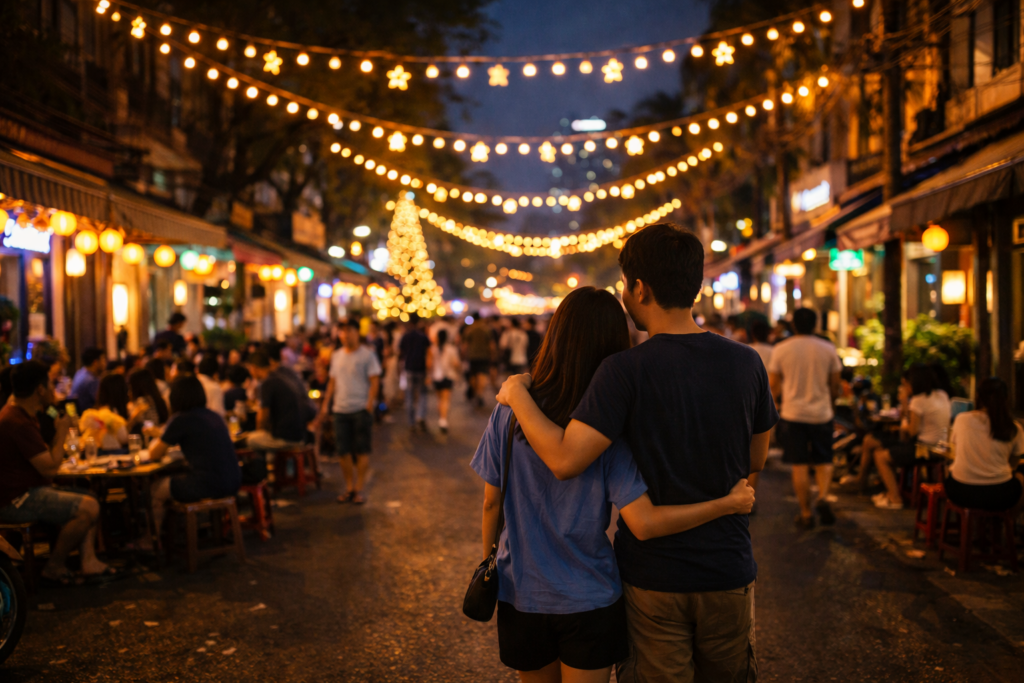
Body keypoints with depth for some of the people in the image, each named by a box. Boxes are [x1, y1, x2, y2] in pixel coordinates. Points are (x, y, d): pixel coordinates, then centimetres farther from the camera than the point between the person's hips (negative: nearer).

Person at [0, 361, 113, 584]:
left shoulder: (18, 414, 14)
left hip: (27, 491, 12)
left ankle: (89, 561, 2)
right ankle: (54, 566, -5)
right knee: (89, 508, -20)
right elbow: (50, 468, -22)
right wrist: (61, 433, -10)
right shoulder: (18, 423, -22)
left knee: (88, 502, 14)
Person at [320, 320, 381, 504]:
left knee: (362, 451, 0)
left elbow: (374, 382, -6)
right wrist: (325, 404, 9)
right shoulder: (336, 355, 13)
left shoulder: (367, 354, -3)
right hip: (340, 409, 5)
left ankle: (359, 490, 9)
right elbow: (332, 382, 17)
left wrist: (369, 405, -15)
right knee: (343, 451, 5)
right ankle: (350, 488, 17)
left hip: (361, 409, -5)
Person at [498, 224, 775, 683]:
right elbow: (755, 461, 6)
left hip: (652, 579, -3)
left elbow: (564, 460, -24)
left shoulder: (625, 371, -19)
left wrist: (517, 394, -11)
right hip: (729, 574, 3)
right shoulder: (746, 363, -6)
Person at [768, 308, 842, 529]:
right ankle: (823, 497, -12)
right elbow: (835, 384, 5)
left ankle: (806, 514, 8)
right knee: (823, 462, 13)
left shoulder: (781, 349, -4)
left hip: (793, 413, -1)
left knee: (800, 466, 4)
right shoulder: (828, 349, 0)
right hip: (822, 413, 1)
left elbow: (774, 385, 1)